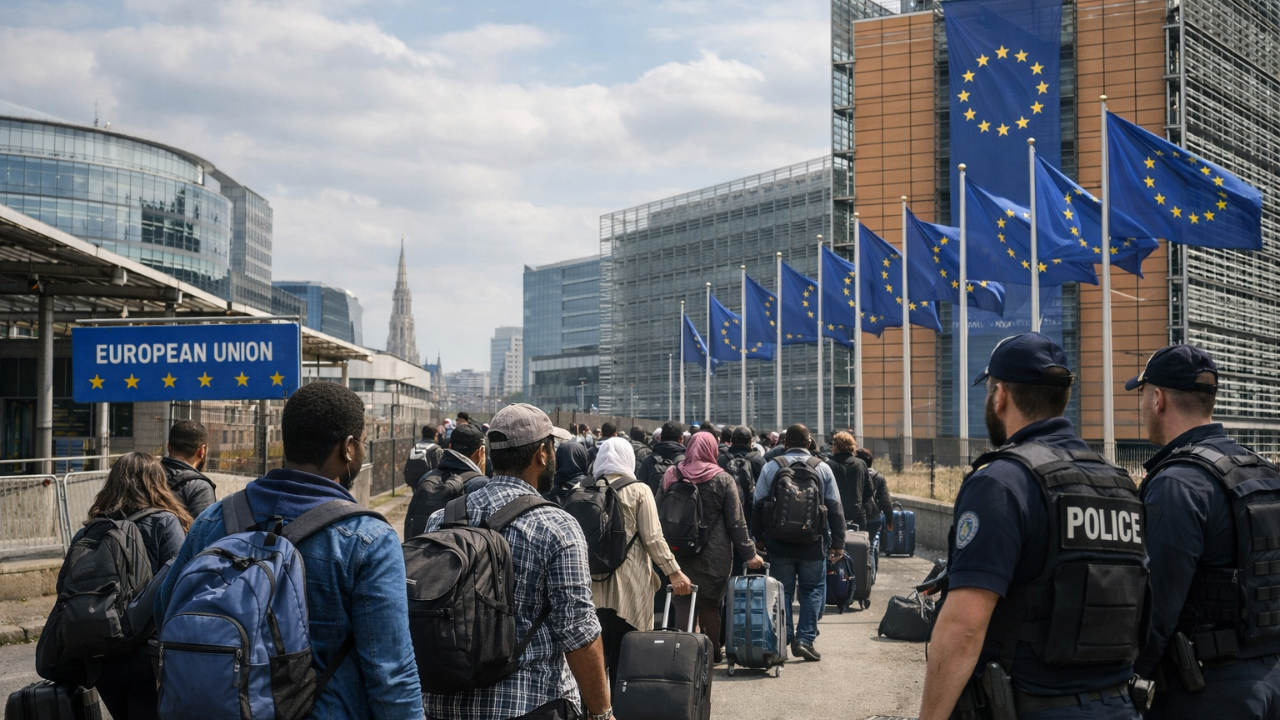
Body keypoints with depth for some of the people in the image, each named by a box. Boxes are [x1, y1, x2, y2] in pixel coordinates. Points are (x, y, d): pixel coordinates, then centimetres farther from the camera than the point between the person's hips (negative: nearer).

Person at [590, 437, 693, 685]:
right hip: (629, 583, -2)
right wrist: (674, 572, -5)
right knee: (627, 655, 7)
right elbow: (652, 538, -9)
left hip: (595, 582, 2)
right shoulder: (639, 490, -4)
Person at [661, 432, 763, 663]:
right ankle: (712, 655, 19)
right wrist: (749, 553, 1)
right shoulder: (723, 479, -6)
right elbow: (736, 522, -5)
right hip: (714, 556, -1)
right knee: (710, 606, 11)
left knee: (683, 607, 4)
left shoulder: (671, 476, 0)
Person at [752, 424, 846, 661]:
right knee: (812, 590, 10)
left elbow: (759, 505, 2)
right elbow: (835, 508, 1)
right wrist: (838, 543, 6)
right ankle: (805, 639, 1)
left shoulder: (771, 467, -2)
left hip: (779, 543, 0)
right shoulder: (822, 468, -1)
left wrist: (759, 538, 12)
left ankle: (784, 637, 11)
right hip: (813, 544, 0)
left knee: (782, 591, 12)